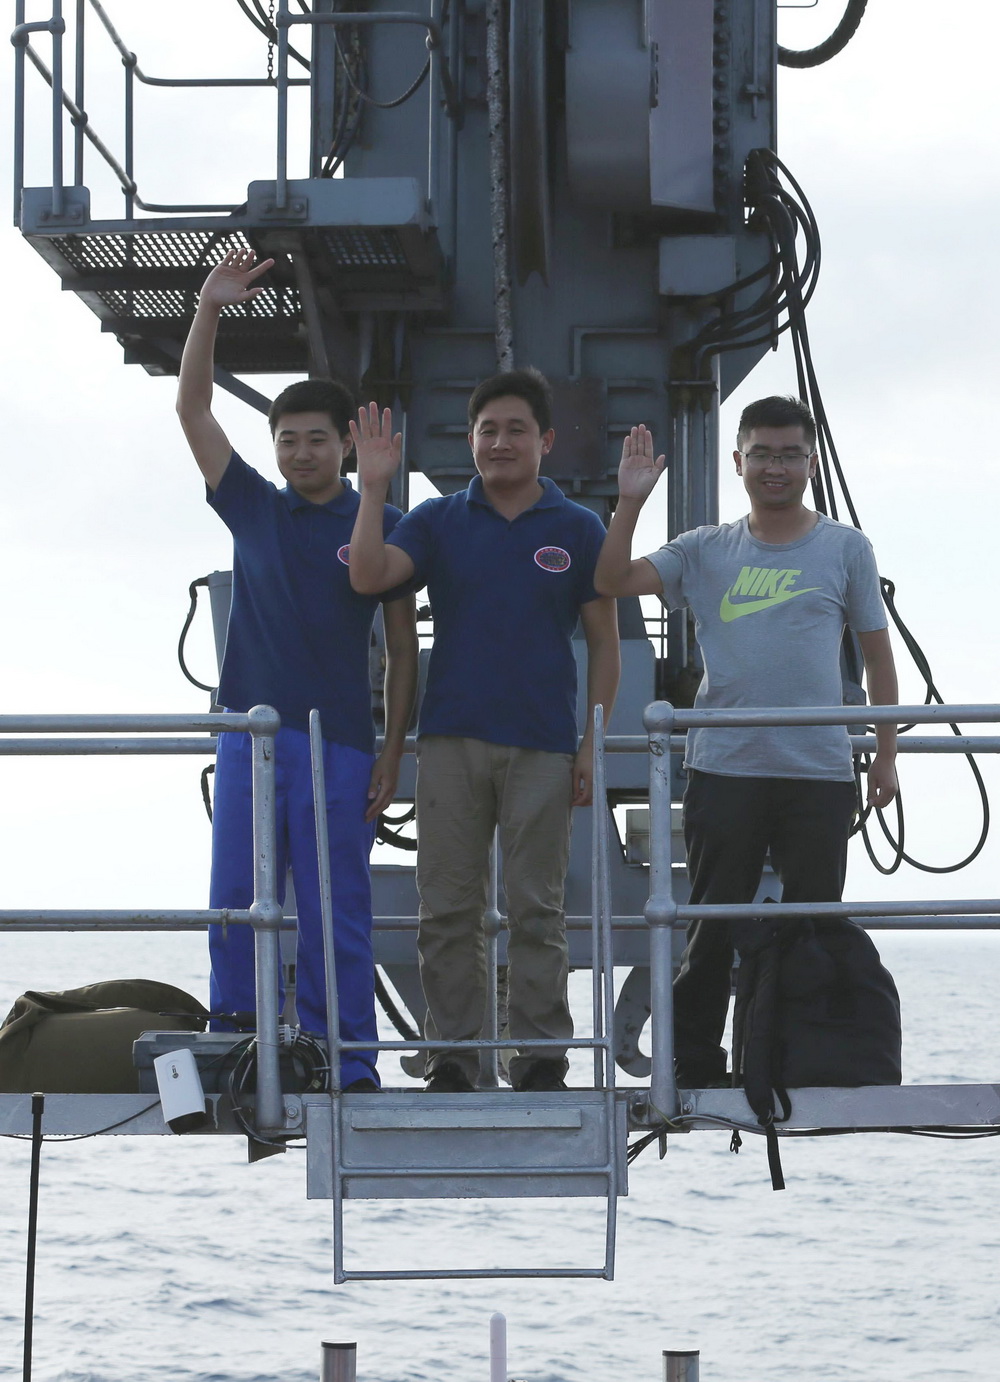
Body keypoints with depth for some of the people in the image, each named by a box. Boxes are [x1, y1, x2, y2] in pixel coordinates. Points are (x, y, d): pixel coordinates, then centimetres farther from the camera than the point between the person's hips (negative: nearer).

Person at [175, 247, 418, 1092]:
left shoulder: (379, 527, 2)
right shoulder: (253, 509, 10)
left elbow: (403, 645, 3)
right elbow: (192, 410, 5)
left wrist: (393, 753, -3)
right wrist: (210, 310, -6)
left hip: (338, 738, -3)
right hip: (251, 730, 3)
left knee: (335, 911, -1)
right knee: (237, 901, 2)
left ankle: (346, 1067, 3)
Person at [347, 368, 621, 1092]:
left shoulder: (577, 530, 4)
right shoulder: (439, 521, 6)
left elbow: (604, 642, 5)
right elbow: (368, 575, -9)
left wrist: (592, 746, -1)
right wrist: (374, 487, -17)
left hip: (542, 747, -1)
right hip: (451, 739, 1)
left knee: (537, 911, 2)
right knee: (448, 910, 4)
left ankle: (542, 1059, 8)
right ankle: (452, 1060, 11)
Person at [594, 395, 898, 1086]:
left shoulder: (845, 548, 5)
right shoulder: (707, 551, 7)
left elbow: (877, 653, 9)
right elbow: (614, 581, -3)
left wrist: (886, 756, 7)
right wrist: (631, 503, -14)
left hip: (820, 772, 0)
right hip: (724, 768, 0)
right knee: (714, 927, 5)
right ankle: (696, 1067, 12)